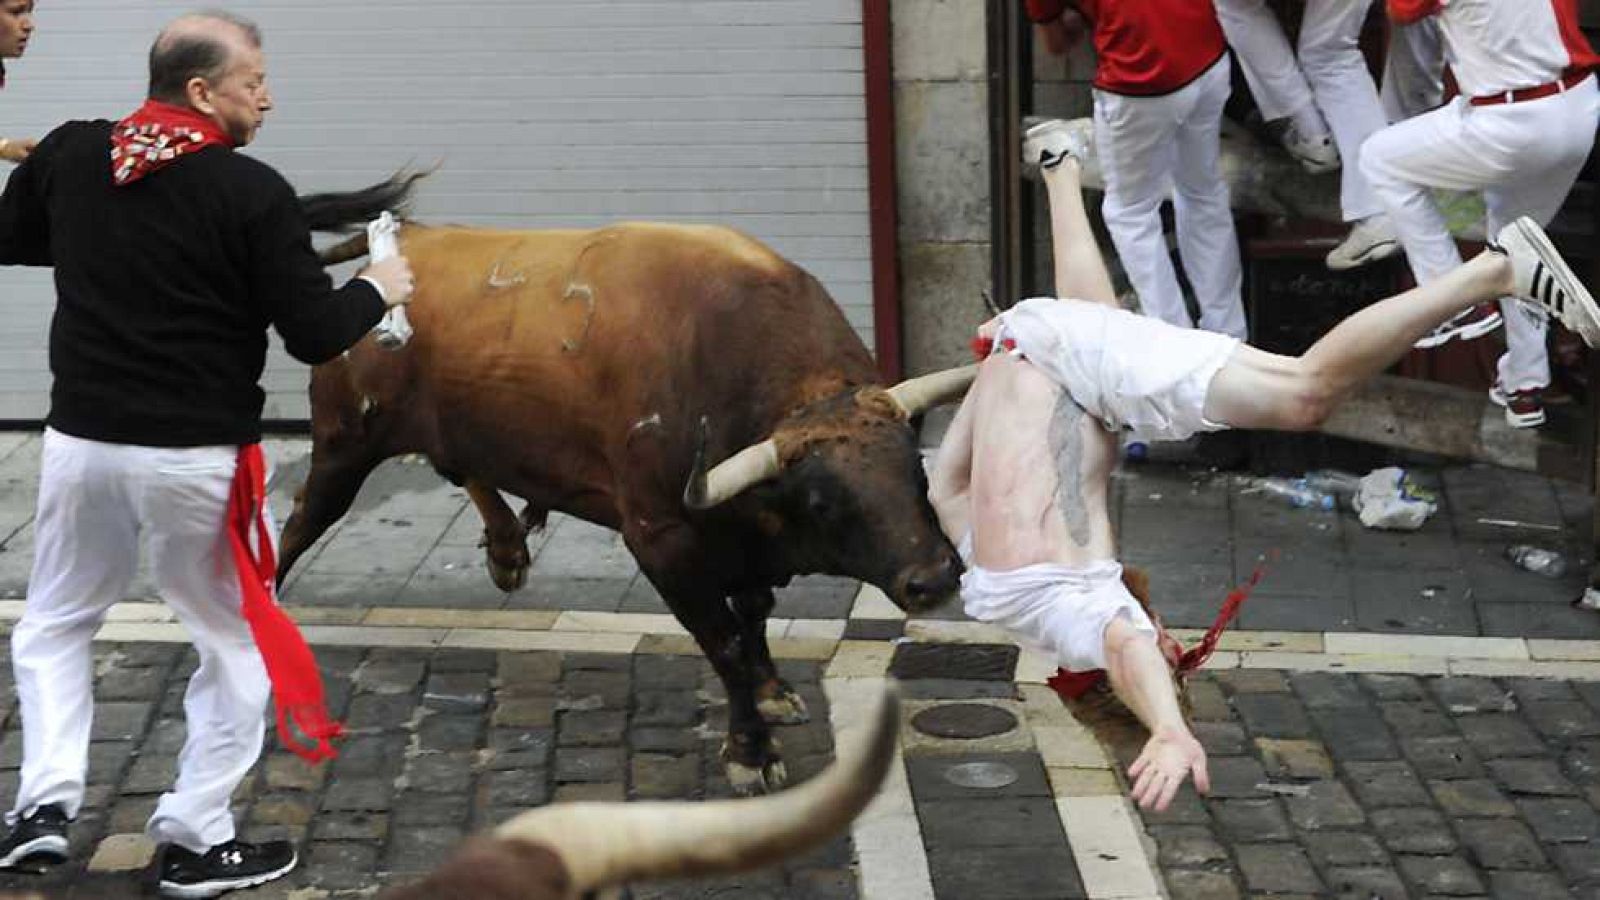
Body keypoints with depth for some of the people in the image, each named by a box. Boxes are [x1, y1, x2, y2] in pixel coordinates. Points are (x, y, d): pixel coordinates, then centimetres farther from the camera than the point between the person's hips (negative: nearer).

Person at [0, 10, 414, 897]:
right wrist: (375, 289, 5)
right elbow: (314, 335, -13)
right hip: (197, 459, -4)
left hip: (82, 441, 4)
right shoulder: (252, 192, -14)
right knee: (235, 643, 13)